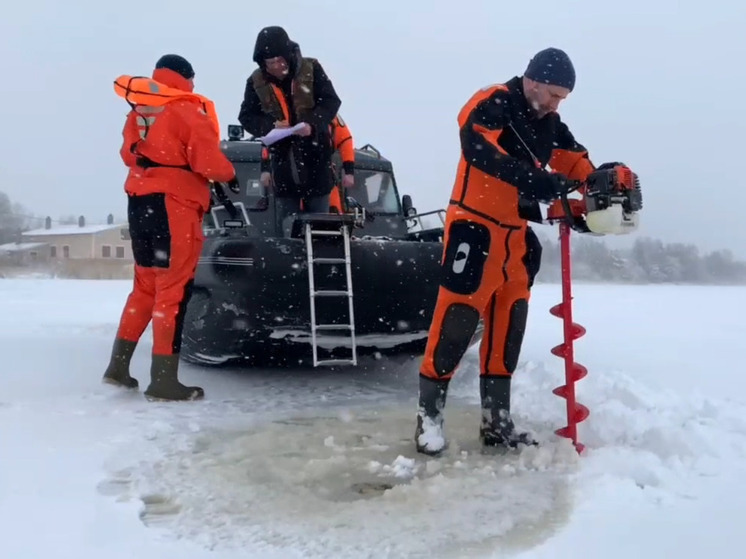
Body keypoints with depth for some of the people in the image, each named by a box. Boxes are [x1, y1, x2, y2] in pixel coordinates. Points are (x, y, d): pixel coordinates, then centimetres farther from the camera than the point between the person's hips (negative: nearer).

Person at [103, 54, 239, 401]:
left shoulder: (138, 111, 14)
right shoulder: (187, 111, -9)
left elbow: (128, 153, 22)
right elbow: (207, 160, -15)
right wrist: (229, 175, 3)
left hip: (138, 202, 8)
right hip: (173, 205, -8)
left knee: (146, 284, 18)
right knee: (173, 289, -5)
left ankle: (118, 365, 22)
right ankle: (163, 380, -4)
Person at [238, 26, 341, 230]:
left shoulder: (311, 69, -7)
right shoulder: (256, 82, -2)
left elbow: (331, 101, -8)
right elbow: (246, 116, 0)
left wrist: (313, 124, -27)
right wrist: (270, 126, -21)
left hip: (315, 152, -1)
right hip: (282, 155, 2)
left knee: (318, 216, 7)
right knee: (287, 219, 7)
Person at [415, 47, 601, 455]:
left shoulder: (549, 125, 13)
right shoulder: (492, 103, -10)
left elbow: (576, 163, 12)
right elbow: (477, 146, -28)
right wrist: (533, 179, -37)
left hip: (516, 234, 8)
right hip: (474, 227, -8)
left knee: (508, 325, 9)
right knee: (458, 317, -10)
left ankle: (496, 421, 19)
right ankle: (429, 414, 3)